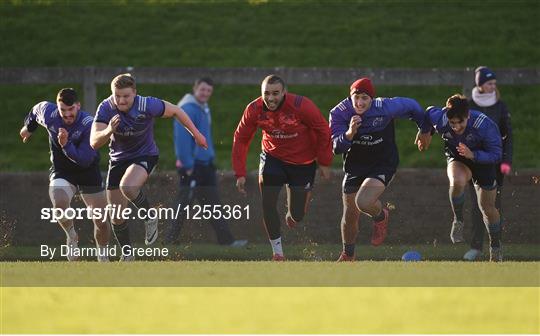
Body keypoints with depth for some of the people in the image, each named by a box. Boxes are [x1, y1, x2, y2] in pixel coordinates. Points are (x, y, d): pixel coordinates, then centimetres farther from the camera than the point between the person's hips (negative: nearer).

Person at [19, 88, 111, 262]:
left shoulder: (89, 125, -26)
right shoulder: (48, 113, -17)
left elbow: (85, 160, -32)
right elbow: (36, 110, 10)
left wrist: (66, 145, -46)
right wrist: (29, 127, 29)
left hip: (88, 172, -1)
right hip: (61, 172, 1)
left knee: (100, 220, 1)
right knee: (60, 204, -29)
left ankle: (102, 255, 29)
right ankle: (72, 237, 1)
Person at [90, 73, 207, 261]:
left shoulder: (147, 106, -24)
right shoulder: (106, 109, -20)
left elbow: (175, 111, -6)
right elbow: (94, 143, -25)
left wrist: (196, 134, 3)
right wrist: (109, 131, -46)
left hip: (145, 156, -3)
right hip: (118, 159, 3)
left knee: (127, 187, -35)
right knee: (116, 217, 4)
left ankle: (150, 217, -7)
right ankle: (127, 255, 26)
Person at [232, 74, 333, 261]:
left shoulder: (302, 106, -26)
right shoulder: (254, 109, -17)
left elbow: (323, 131, -13)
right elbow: (241, 139, -5)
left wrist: (324, 163, -9)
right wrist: (240, 174, -9)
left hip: (303, 163, -2)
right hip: (273, 158, 2)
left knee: (297, 214, 4)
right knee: (267, 205, -10)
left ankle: (291, 216, 44)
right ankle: (277, 252, 8)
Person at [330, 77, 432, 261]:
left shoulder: (385, 107, -23)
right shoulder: (339, 113, -18)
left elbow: (413, 107, -5)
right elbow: (336, 148, -20)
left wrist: (424, 130, 13)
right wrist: (350, 133, -41)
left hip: (383, 165, -3)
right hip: (354, 166, 3)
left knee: (363, 202, -28)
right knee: (350, 215, 11)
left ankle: (380, 216, 10)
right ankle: (348, 256, 39)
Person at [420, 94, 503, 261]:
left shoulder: (485, 125, -35)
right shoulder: (440, 119, -29)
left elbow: (496, 154, -26)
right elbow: (429, 111, -4)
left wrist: (472, 155, -42)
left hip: (483, 160, -1)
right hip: (457, 159, 1)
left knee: (488, 208, 7)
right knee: (457, 182, -36)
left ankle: (495, 248, 31)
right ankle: (458, 220, -9)